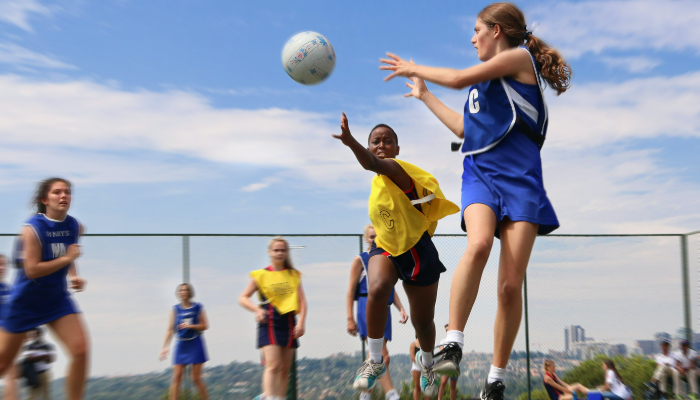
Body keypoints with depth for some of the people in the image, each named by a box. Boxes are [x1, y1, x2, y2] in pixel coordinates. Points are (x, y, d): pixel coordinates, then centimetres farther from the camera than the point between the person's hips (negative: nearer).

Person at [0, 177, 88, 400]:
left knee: (80, 350, -13)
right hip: (25, 301, -4)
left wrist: (74, 276, 1)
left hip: (57, 299, 4)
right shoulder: (33, 228, -18)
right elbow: (32, 270, -23)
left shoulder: (75, 227, -2)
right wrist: (66, 259, -21)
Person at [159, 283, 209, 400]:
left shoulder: (198, 307, -1)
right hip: (180, 345, 2)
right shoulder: (175, 309, 3)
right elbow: (170, 329, 0)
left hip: (195, 345, -2)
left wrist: (190, 326, -17)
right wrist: (165, 346, -8)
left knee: (196, 378, 1)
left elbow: (205, 326, -2)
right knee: (177, 377, -4)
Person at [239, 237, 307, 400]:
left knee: (285, 368, 7)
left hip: (289, 324, 3)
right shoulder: (260, 275, 3)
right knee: (273, 365, -17)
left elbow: (302, 300, 4)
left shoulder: (294, 275, 10)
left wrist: (301, 322, -10)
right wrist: (257, 310, -14)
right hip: (269, 324, -3)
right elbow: (243, 298, 4)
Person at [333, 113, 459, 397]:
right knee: (377, 289, -29)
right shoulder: (377, 180, 5)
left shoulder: (397, 169, -19)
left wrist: (350, 142, -62)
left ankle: (426, 362, 42)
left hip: (417, 251, -5)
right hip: (385, 247, 5)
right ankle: (375, 362, -13)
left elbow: (374, 164, -43)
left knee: (422, 321, 9)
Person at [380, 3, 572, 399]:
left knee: (511, 283, -10)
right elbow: (463, 127, 34)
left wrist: (414, 67, 11)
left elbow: (459, 79, -4)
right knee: (479, 244, -29)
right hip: (480, 172, 5)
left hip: (519, 174, -5)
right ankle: (453, 344, -29)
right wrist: (424, 94, 41)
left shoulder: (519, 57, 6)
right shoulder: (485, 81, 27)